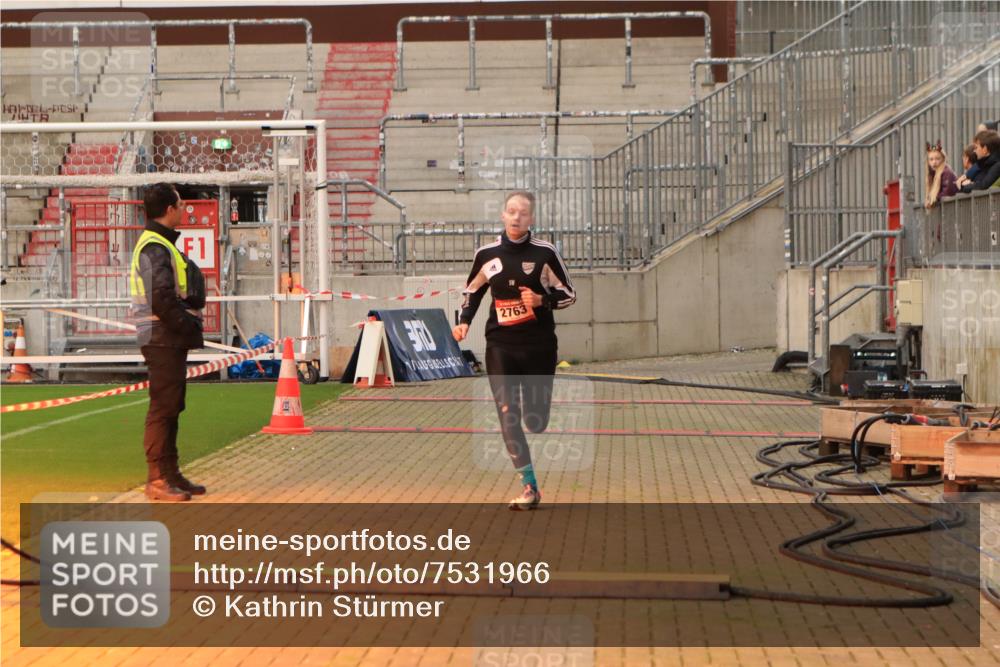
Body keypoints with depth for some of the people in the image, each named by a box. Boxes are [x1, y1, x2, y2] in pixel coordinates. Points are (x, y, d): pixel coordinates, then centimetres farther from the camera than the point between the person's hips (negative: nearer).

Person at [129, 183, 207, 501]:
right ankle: (157, 479, -5)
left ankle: (170, 474, 22)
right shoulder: (156, 248, -14)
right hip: (163, 339, -11)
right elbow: (163, 299, -23)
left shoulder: (159, 244, 19)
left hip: (172, 340, 11)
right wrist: (189, 326, -15)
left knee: (170, 407, 14)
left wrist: (189, 326, 10)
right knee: (163, 407, -8)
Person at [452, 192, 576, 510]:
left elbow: (568, 294, 2)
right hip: (500, 346, 1)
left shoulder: (545, 253, -4)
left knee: (536, 423, 3)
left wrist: (542, 300, -17)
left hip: (539, 346, -1)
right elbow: (472, 291, 17)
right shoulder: (487, 254, 2)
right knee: (508, 417, -10)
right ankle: (529, 487, -5)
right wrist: (464, 321, 1)